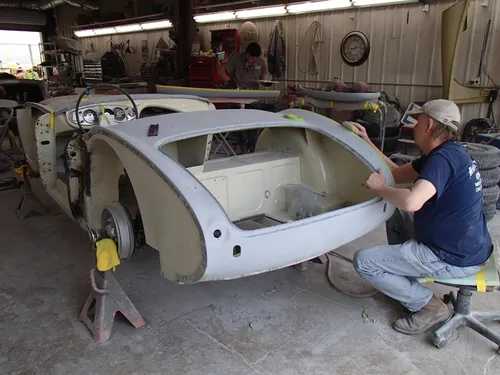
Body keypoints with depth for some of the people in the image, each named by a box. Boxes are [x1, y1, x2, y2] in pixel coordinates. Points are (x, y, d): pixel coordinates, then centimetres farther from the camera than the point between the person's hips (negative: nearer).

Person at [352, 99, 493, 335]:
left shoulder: (444, 158, -24)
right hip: (468, 247, 10)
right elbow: (398, 174, 12)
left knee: (363, 261, -9)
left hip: (454, 259, -10)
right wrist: (366, 142, 10)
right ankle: (405, 284, 27)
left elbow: (411, 202, -40)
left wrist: (379, 187, -21)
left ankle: (429, 306, 2)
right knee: (395, 213, 24)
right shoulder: (449, 153, 9)